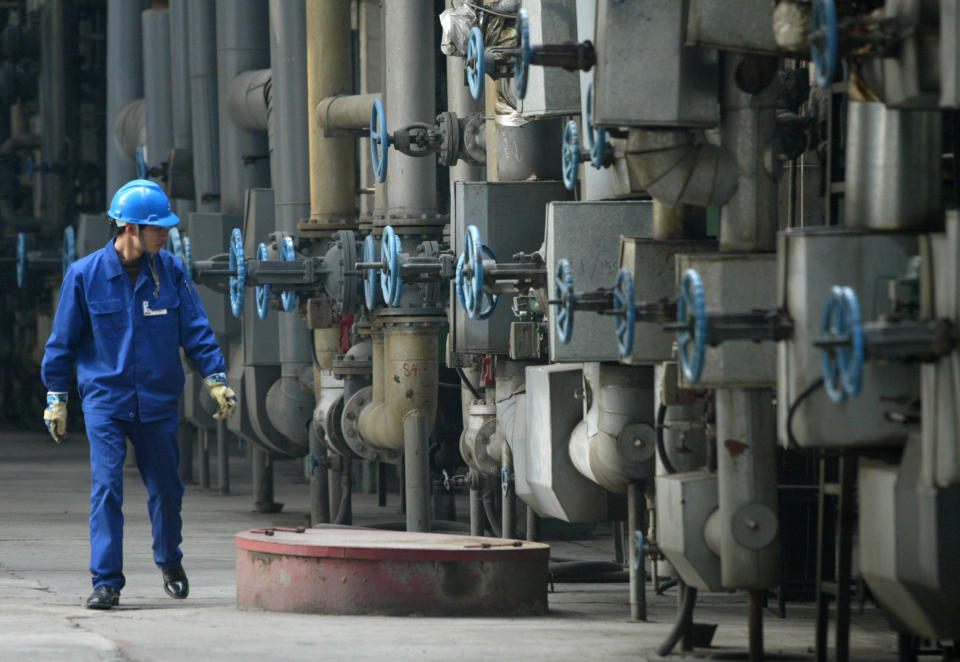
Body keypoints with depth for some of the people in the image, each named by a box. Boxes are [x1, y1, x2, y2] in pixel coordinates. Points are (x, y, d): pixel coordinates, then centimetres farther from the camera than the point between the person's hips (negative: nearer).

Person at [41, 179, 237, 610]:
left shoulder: (170, 272, 0)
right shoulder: (85, 275, -5)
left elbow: (196, 330, 5)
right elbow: (63, 340, 2)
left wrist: (215, 379, -4)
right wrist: (56, 398, 2)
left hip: (158, 402, 2)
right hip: (104, 400, -2)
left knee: (166, 487, 11)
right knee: (106, 487, -12)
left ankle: (169, 561, 37)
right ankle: (106, 582, -9)